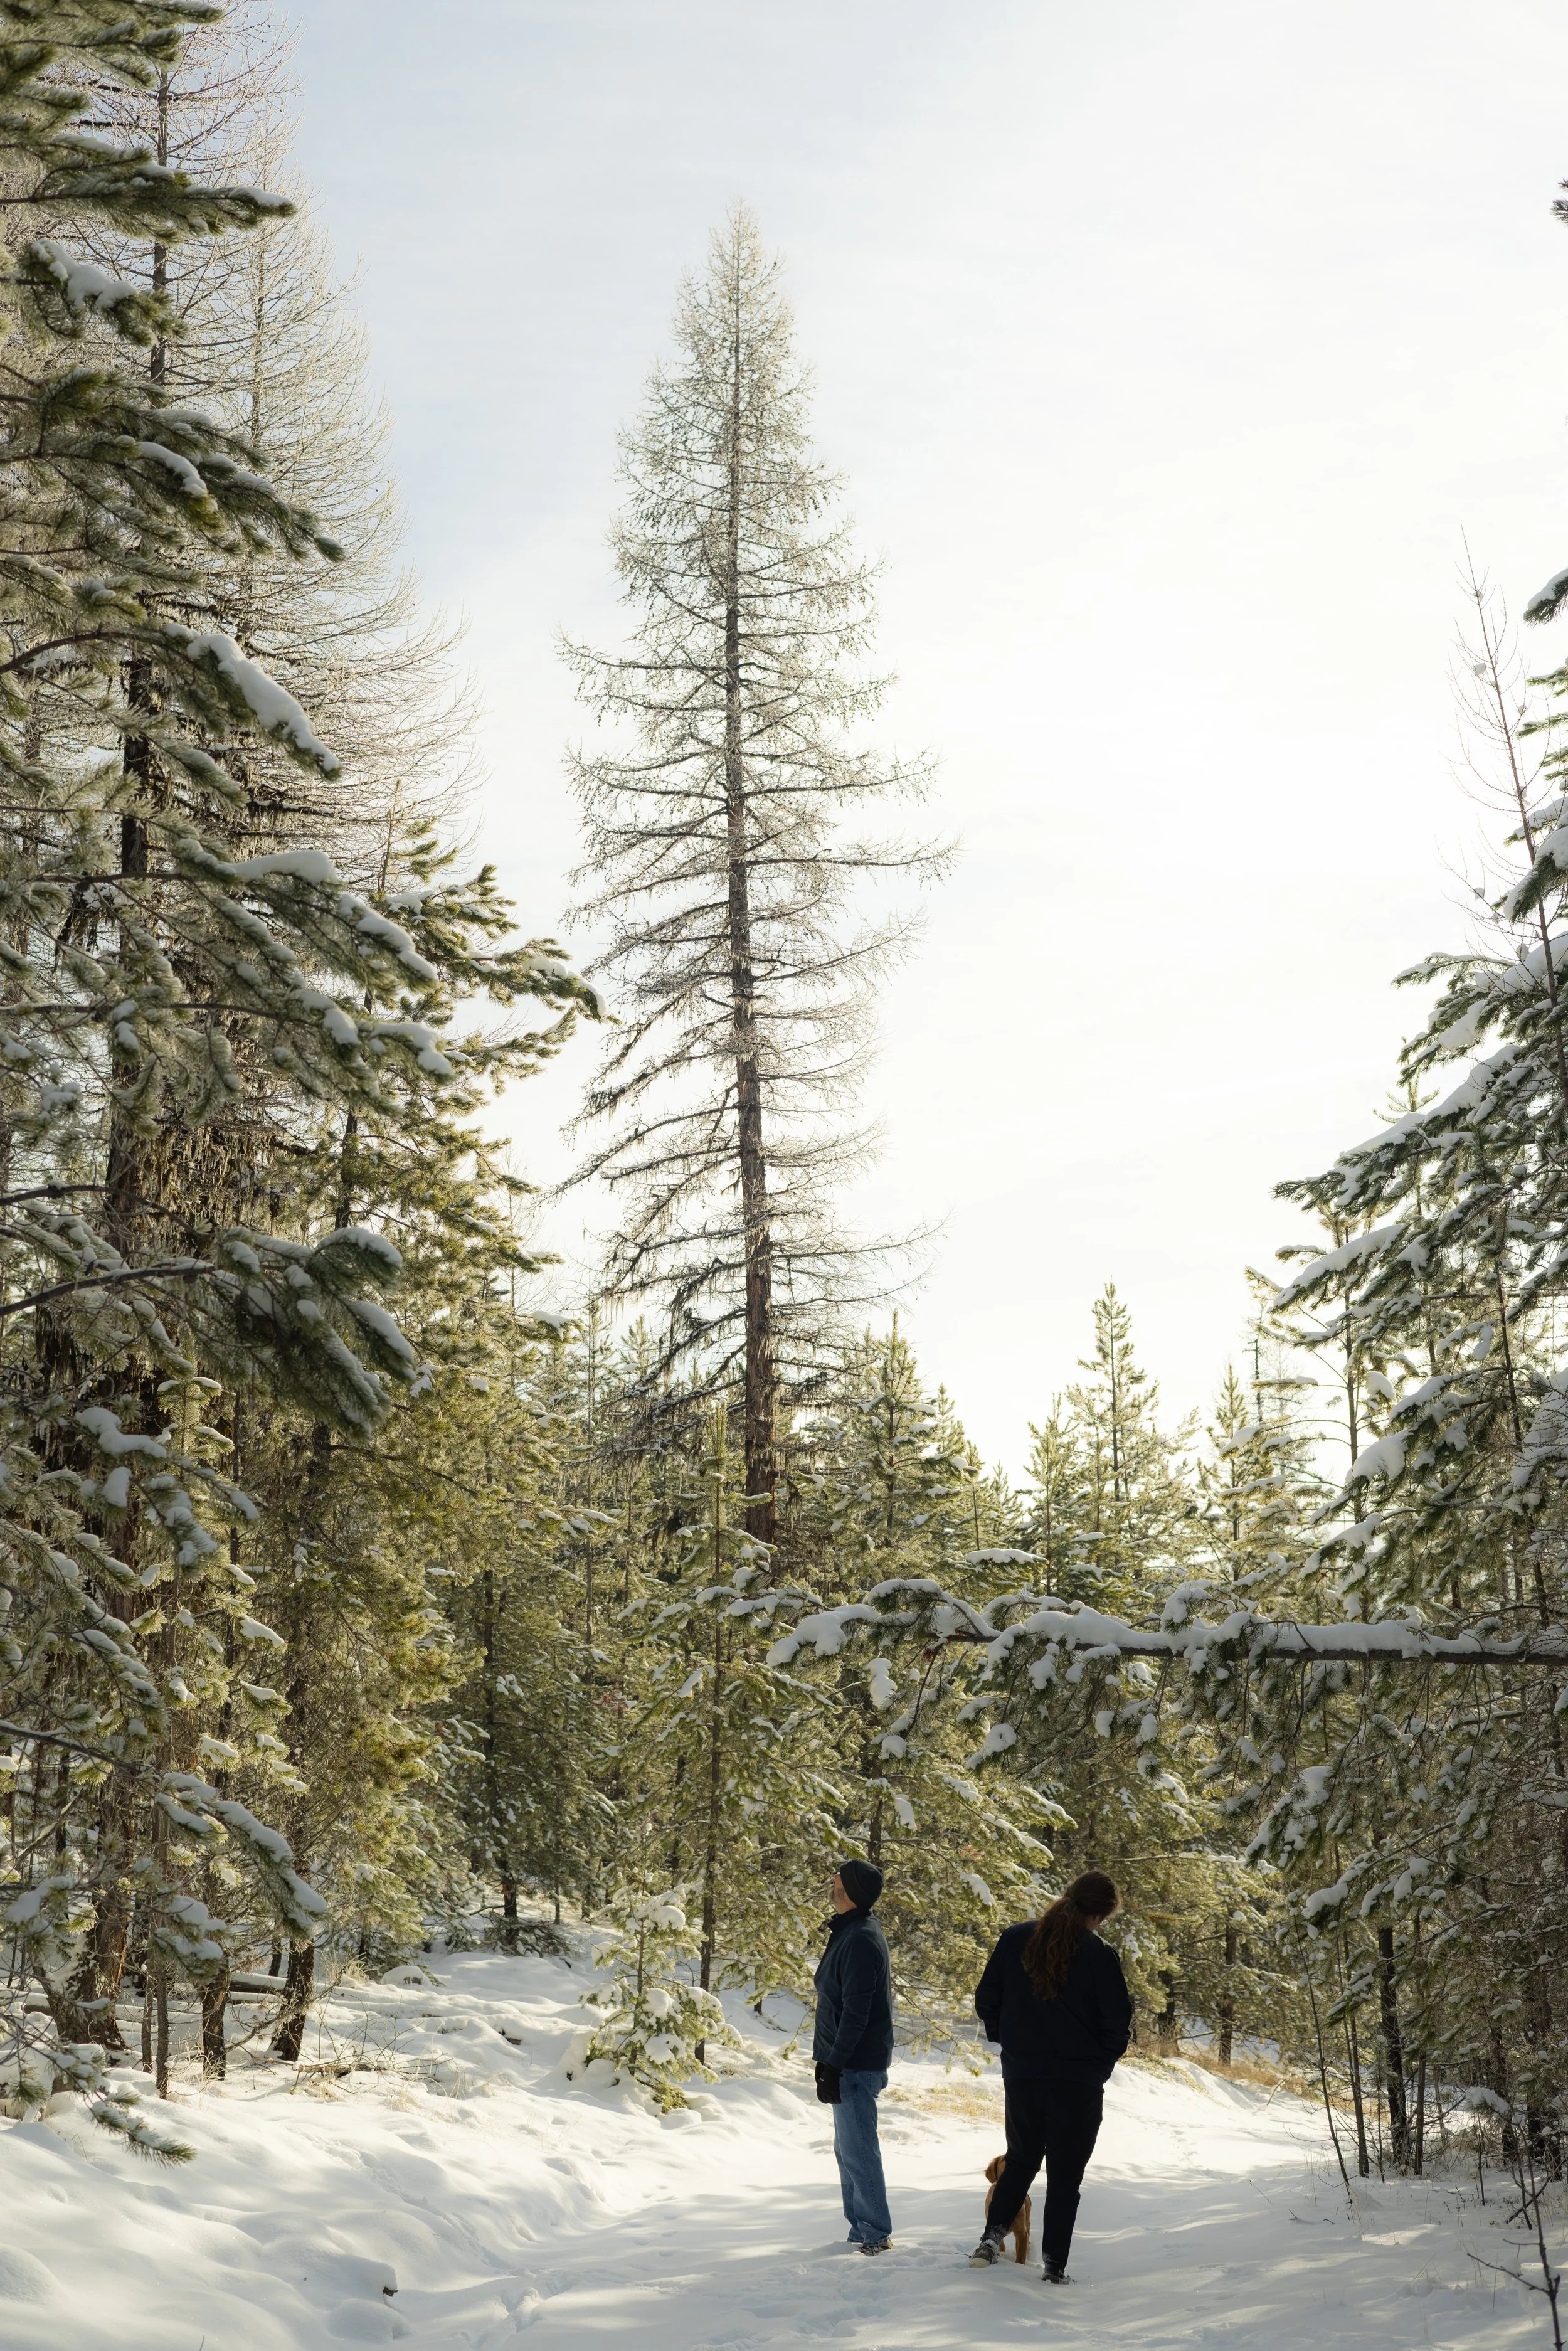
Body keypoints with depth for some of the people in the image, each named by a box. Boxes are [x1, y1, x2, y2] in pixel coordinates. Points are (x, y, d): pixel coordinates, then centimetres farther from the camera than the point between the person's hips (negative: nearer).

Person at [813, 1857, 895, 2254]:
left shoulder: (860, 1940, -20)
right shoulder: (849, 1931, 12)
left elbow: (855, 2012, -23)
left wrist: (834, 2065, -21)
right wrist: (829, 2060, 19)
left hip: (856, 2067, -11)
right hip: (847, 2063, 11)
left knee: (858, 2151, -5)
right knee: (849, 2150, 16)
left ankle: (875, 2236, 3)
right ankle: (863, 2230, 24)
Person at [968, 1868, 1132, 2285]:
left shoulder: (1014, 1940, -1)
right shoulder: (1099, 1956, -13)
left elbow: (985, 2001, 3)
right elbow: (1118, 2022, -10)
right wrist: (1099, 2066, 8)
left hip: (1020, 2078, 3)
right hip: (1079, 2085, -3)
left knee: (1020, 2162, 22)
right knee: (1065, 2176, 9)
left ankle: (993, 2234, 6)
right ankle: (1055, 2268, 9)